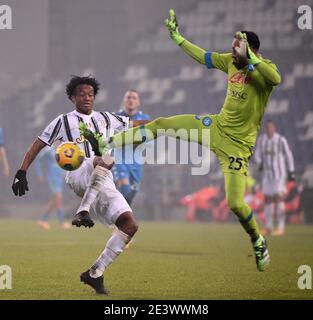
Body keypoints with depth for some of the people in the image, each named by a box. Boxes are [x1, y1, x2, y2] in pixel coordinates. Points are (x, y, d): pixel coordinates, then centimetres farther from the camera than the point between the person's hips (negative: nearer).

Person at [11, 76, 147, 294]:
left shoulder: (105, 119, 23)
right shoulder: (64, 122, 11)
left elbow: (135, 124, 31)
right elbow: (38, 145, 11)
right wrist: (22, 173, 2)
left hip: (103, 184, 6)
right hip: (78, 175, -5)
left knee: (130, 225, -11)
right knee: (106, 160, -39)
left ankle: (95, 274, -4)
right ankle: (83, 212, -42)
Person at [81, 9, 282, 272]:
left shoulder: (264, 67, -20)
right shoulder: (231, 62, -2)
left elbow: (276, 79, -46)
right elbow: (202, 56, 15)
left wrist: (250, 57, -50)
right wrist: (177, 37, 17)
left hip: (237, 144, -6)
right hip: (216, 125, 6)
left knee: (236, 203, -13)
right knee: (160, 125, 2)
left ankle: (259, 243, 16)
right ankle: (104, 144, 12)